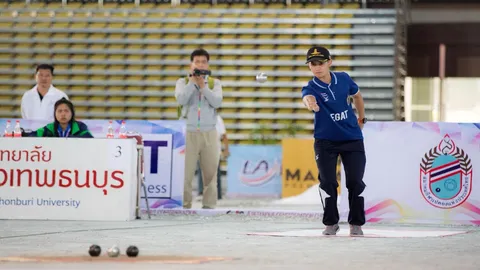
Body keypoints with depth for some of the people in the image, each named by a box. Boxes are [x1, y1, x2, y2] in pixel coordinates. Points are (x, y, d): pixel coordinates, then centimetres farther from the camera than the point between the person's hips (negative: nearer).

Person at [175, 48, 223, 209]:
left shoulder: (214, 83, 10)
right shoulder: (183, 82, 8)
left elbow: (217, 102, -7)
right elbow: (181, 100, -10)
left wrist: (203, 86, -11)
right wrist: (192, 81, -10)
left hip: (209, 133, 1)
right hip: (188, 133, -1)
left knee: (210, 172, 0)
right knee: (185, 171, -5)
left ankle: (209, 205, 4)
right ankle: (184, 205, -1)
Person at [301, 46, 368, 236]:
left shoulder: (343, 78, -7)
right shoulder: (312, 87, -19)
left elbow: (356, 95, 14)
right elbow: (307, 97, -45)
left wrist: (361, 118, 20)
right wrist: (309, 102, -68)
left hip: (352, 139, 2)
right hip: (325, 141, -2)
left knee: (355, 182, -3)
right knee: (328, 182, -7)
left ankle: (356, 224, 12)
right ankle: (331, 223, 10)